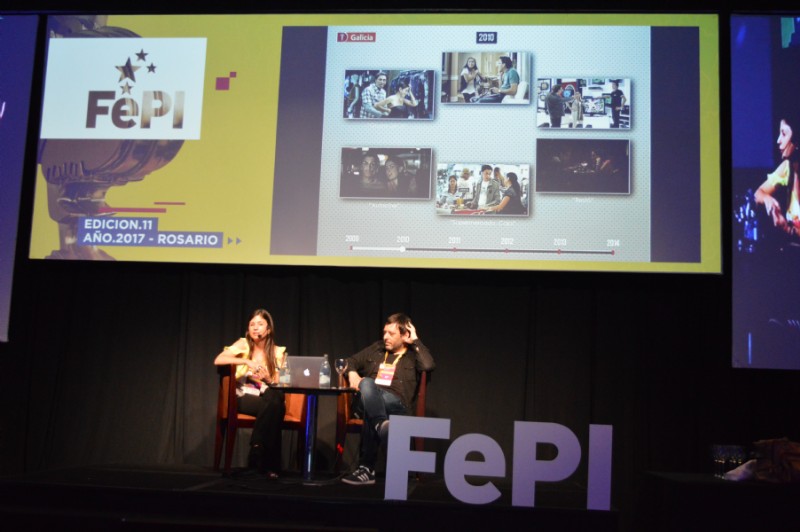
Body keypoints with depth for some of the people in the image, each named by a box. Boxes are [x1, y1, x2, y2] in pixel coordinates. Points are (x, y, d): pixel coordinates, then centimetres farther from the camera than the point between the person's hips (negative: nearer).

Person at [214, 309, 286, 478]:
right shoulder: (243, 344, 3)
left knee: (275, 402, -35)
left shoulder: (278, 352, 7)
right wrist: (246, 361, -21)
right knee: (271, 406, -33)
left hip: (268, 399, 2)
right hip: (245, 398, -2)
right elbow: (218, 360, -13)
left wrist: (269, 380, -17)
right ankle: (265, 463, -24)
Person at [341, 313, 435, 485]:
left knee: (370, 414, -38)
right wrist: (352, 373, 4)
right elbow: (350, 361, 28)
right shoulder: (376, 349, 27)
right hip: (368, 400, 3)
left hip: (395, 404, -3)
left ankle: (367, 468, -37)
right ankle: (381, 425, -59)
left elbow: (429, 365, -10)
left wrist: (416, 341, 1)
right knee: (366, 383, -34)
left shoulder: (413, 355, 13)